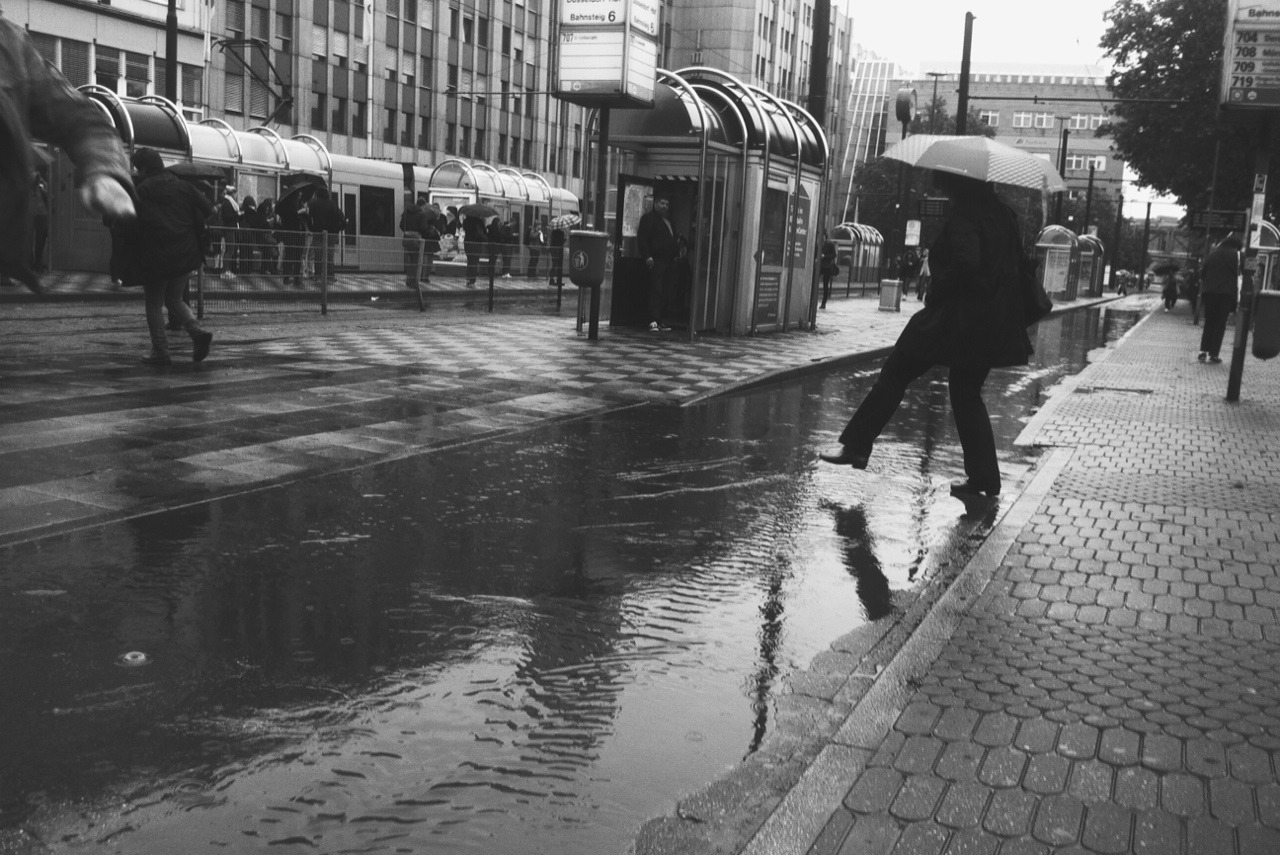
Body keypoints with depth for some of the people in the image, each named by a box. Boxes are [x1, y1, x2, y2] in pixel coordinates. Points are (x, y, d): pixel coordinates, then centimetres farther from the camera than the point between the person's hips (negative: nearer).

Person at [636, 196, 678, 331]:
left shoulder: (667, 221, 24)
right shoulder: (649, 218, -2)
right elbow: (642, 239, -9)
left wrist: (674, 256, 18)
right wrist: (647, 257, -18)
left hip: (667, 261, 8)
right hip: (656, 261, -8)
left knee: (665, 293, 6)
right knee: (656, 291, -13)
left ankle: (659, 321, 11)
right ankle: (653, 321, -15)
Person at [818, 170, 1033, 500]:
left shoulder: (963, 216, -14)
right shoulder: (1004, 214, 11)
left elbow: (965, 263, -28)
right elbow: (1017, 265, 16)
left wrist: (935, 294, -15)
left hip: (955, 320, -8)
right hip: (992, 323, 8)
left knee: (895, 374, 5)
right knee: (967, 394, 16)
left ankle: (856, 445, 8)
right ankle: (983, 477, 13)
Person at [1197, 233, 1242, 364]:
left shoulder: (1212, 252, 13)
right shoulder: (1235, 254, 0)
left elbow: (1202, 273, 11)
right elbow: (1238, 275, -6)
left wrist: (1202, 292, 17)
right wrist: (1237, 296, -1)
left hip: (1209, 291, 4)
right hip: (1226, 293, -3)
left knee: (1208, 322, 12)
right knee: (1220, 323, 2)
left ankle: (1203, 350, 0)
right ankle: (1213, 354, -2)